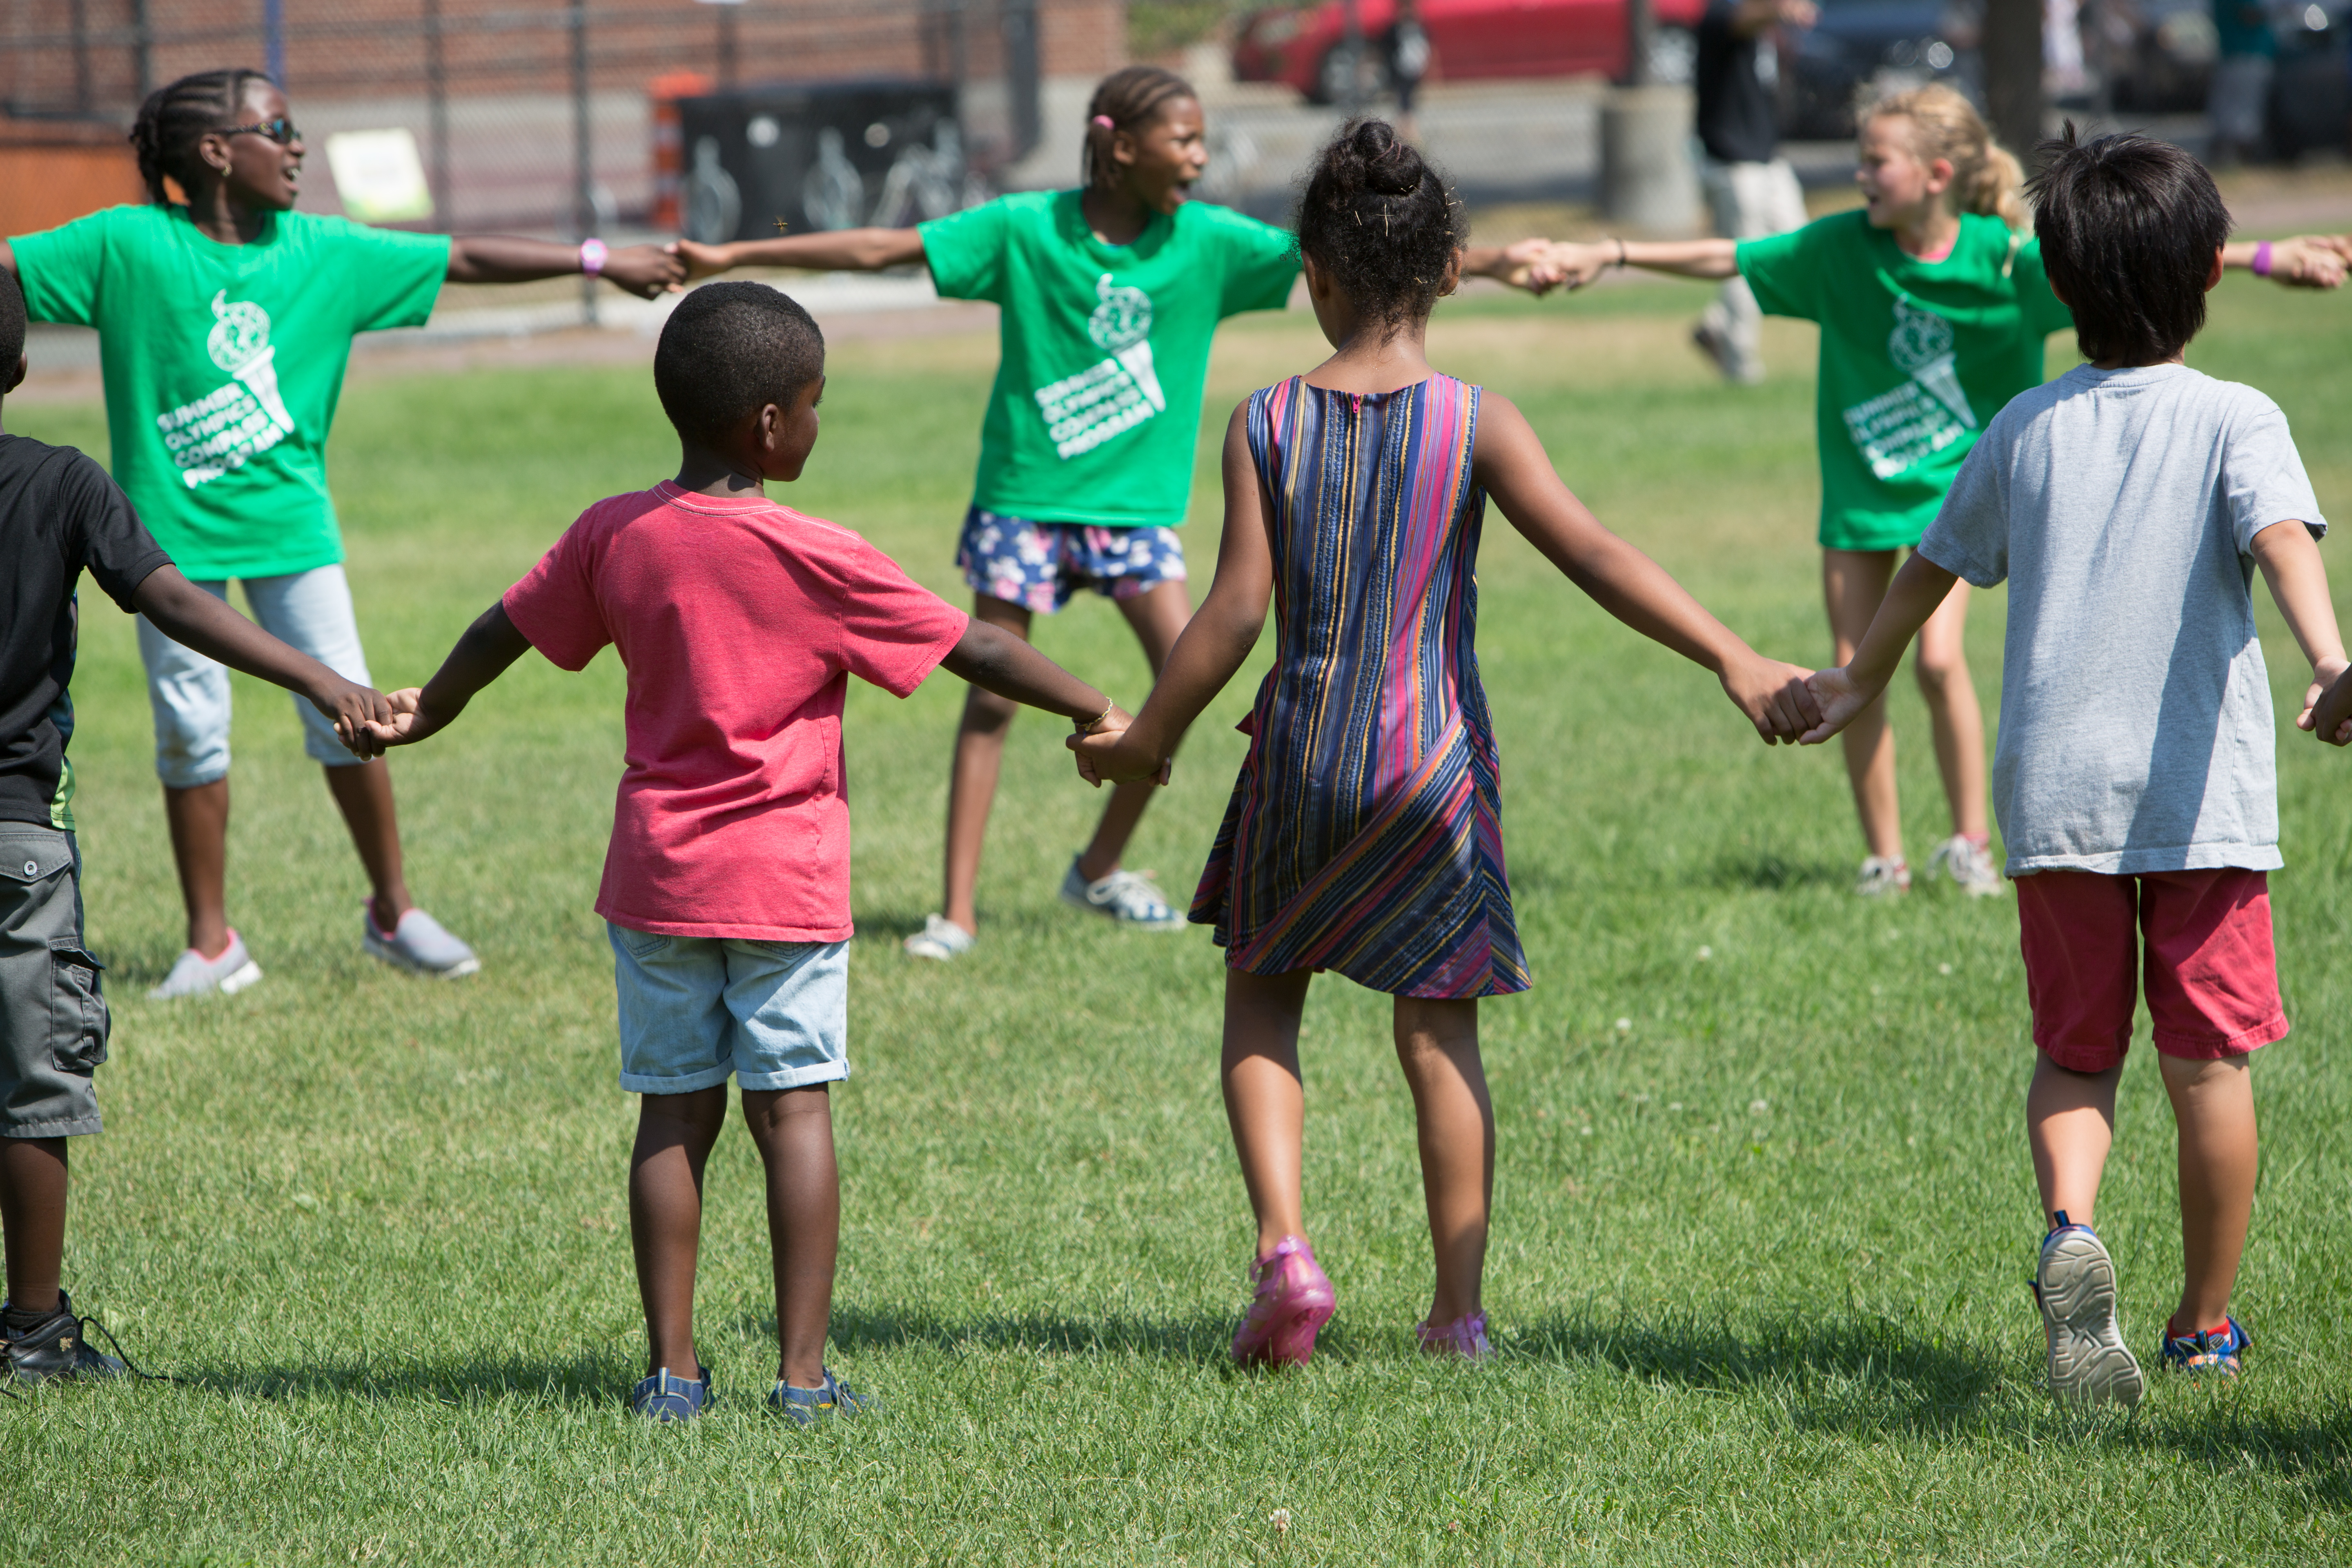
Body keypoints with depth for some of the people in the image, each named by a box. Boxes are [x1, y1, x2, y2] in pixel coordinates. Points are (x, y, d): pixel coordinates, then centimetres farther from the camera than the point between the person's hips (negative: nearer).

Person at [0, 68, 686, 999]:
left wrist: (599, 261, 7)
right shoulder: (129, 245, -7)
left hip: (289, 521, 3)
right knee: (191, 731, 2)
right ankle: (210, 945, 13)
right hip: (175, 528, -3)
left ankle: (393, 913, 19)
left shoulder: (322, 252, 2)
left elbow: (461, 260, 6)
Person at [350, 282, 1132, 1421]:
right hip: (785, 877, -4)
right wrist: (1095, 712, 5)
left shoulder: (614, 535, 1)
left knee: (674, 1115, 8)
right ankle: (803, 1371, -2)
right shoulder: (815, 558, -11)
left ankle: (671, 1369, 8)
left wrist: (427, 712, 32)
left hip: (656, 875, 4)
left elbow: (504, 630, 15)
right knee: (794, 1111, 0)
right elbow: (970, 648, -7)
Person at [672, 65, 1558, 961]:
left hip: (1136, 501, 2)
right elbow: (882, 251, -7)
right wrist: (732, 258, -8)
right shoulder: (1024, 230, -9)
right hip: (1024, 493, -2)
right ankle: (959, 912, 3)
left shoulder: (1206, 242, -4)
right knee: (993, 698, -2)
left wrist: (1490, 263, -14)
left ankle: (1100, 870, 11)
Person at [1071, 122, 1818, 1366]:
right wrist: (1734, 661, -18)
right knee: (1440, 1031, 9)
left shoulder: (1266, 424, -3)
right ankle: (1458, 1310, 10)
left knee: (1260, 996, 18)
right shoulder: (1474, 423, -6)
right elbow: (1593, 555, -15)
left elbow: (1235, 613, -6)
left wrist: (1145, 740, 6)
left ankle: (1284, 1244, -1)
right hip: (1437, 761, 0)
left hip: (1302, 752, 0)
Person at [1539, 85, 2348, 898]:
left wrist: (2266, 258, -29)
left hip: (1954, 484, -3)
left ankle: (1971, 840, 3)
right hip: (1861, 485, 3)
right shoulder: (1840, 248, -10)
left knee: (1938, 656, -16)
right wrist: (1608, 255, -8)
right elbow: (1724, 259, -5)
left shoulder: (2002, 255, -17)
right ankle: (1884, 857, 14)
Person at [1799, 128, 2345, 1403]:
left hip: (2055, 793, 2)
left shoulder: (2025, 429, 8)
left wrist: (1863, 679, 36)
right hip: (2204, 796, -2)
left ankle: (2070, 1227, -17)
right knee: (2208, 1060, 7)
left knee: (2073, 1053, 11)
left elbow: (1933, 567, 20)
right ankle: (2206, 1325, 14)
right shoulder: (2234, 420, -2)